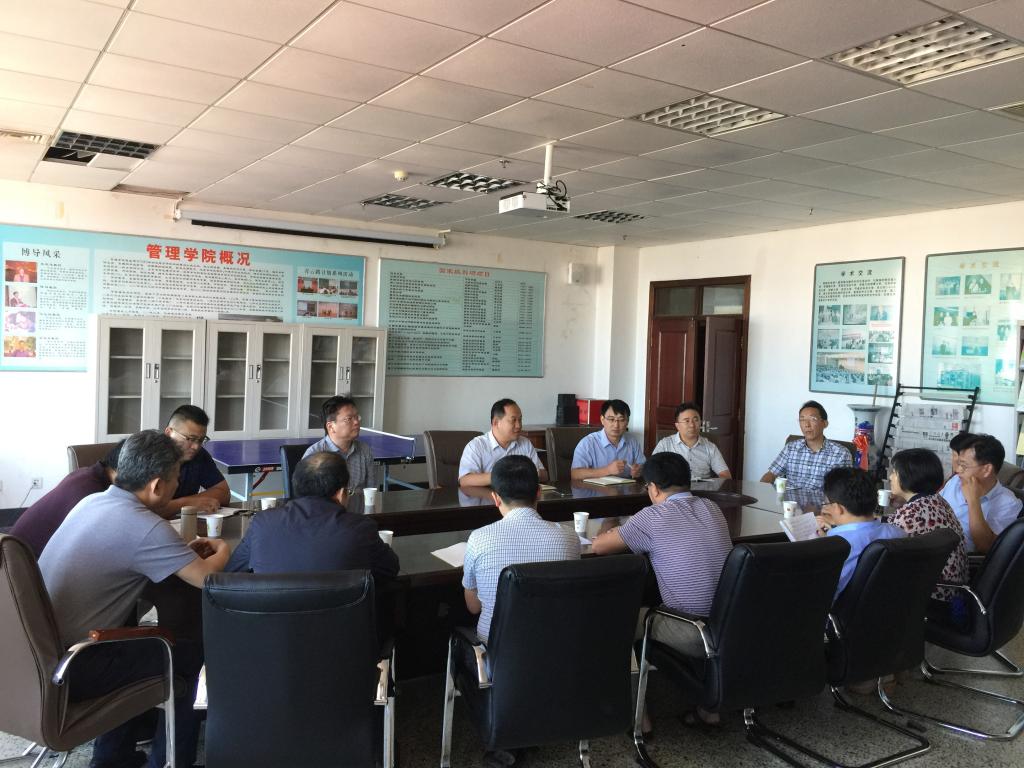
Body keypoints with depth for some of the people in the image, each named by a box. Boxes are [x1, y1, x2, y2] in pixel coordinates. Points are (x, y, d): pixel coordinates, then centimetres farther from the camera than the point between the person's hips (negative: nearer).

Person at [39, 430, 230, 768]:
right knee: (190, 655, 8)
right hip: (68, 670, -8)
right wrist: (222, 551, 4)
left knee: (139, 643, 29)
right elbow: (207, 578, -19)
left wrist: (185, 551, 10)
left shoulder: (92, 501, 4)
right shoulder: (145, 526, -22)